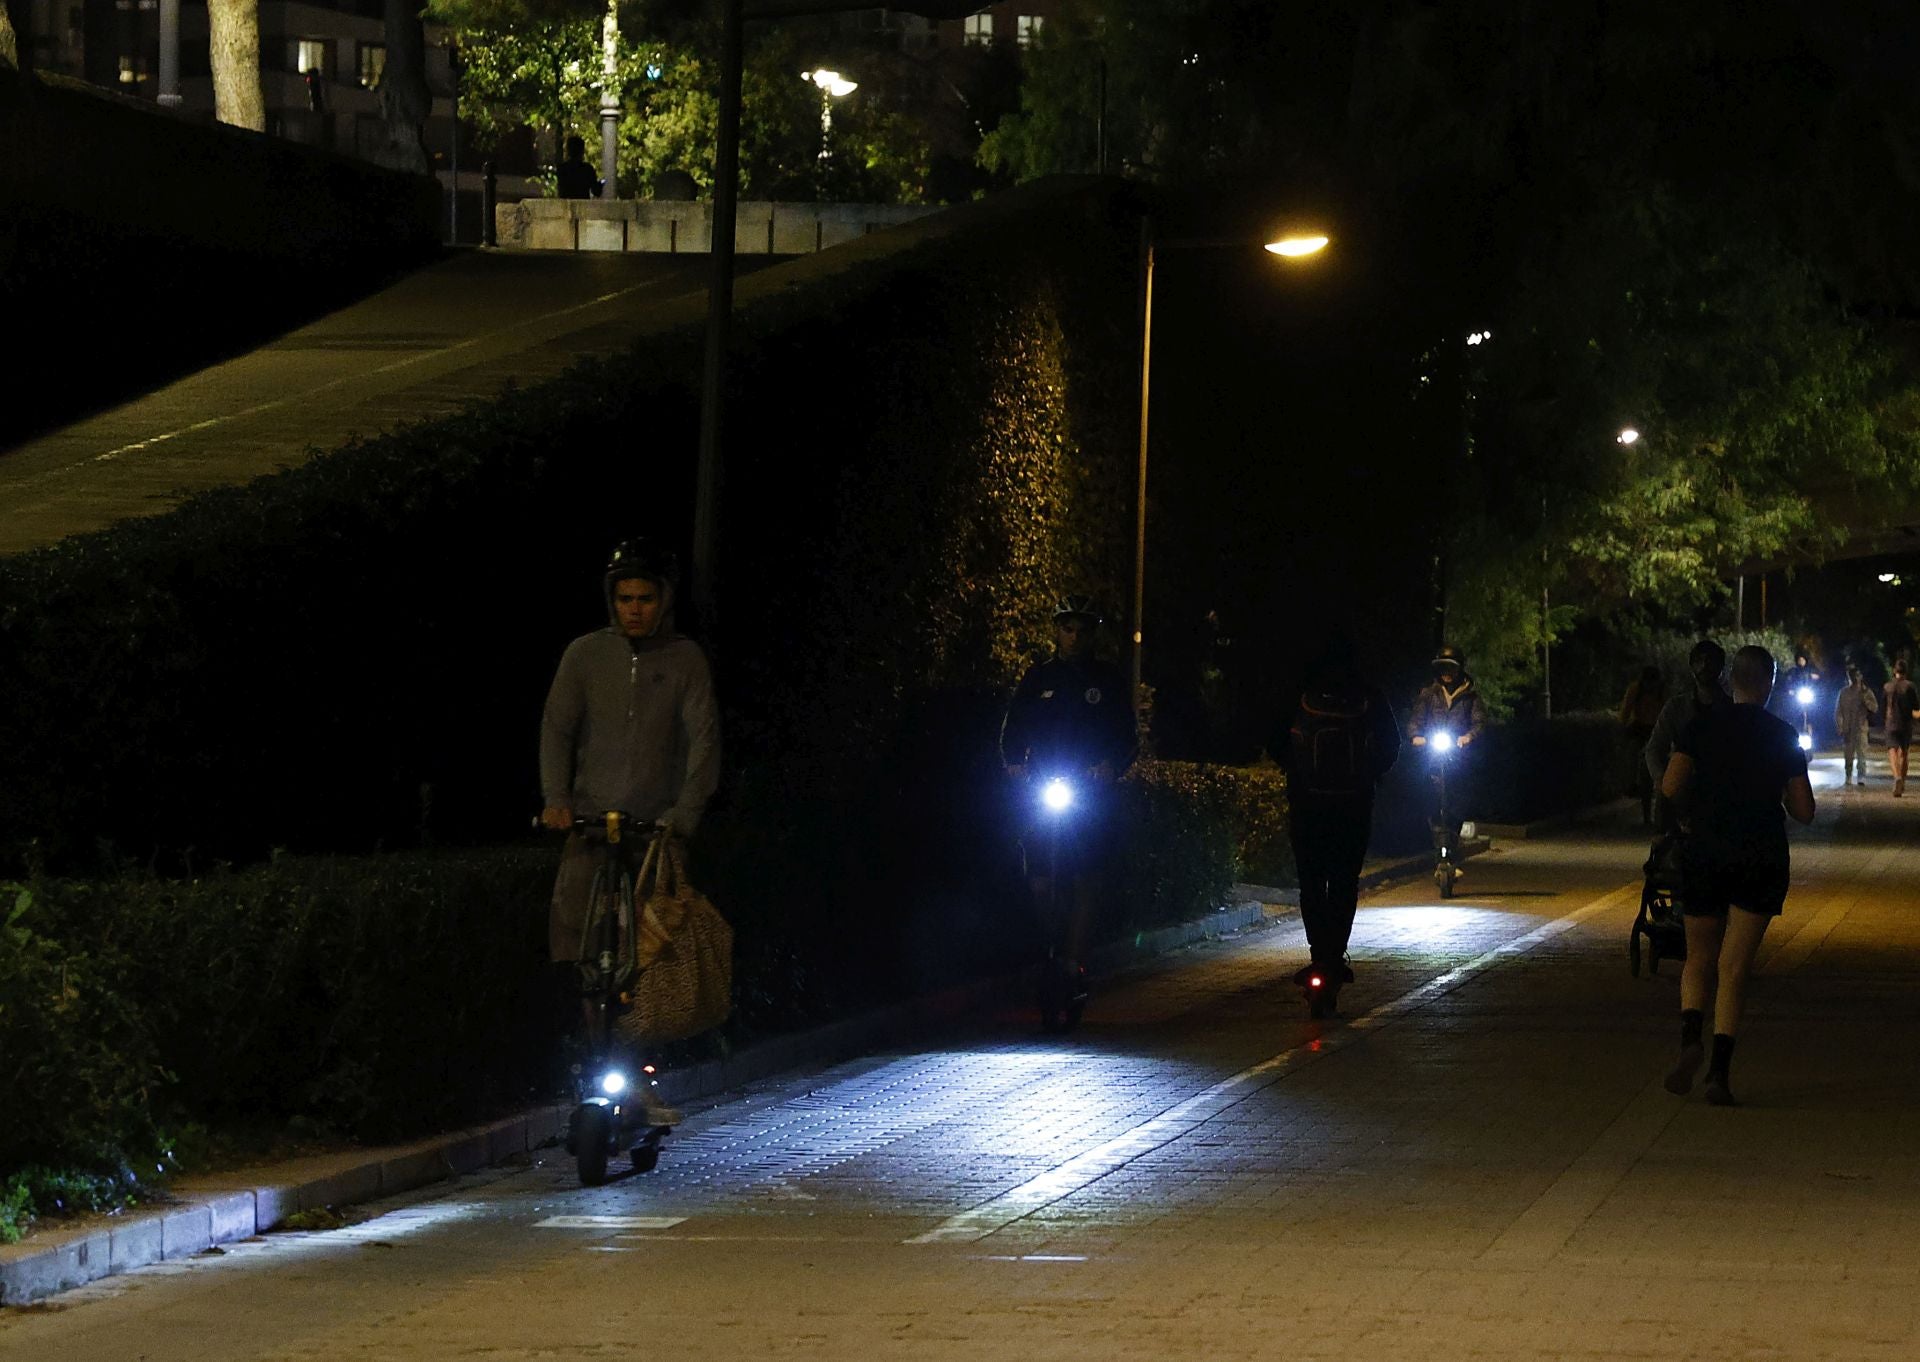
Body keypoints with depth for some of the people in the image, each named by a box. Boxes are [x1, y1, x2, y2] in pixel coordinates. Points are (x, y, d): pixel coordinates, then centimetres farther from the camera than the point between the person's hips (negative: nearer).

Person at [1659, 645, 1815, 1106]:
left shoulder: (1704, 724, -1)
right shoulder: (1783, 736, 0)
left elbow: (1670, 786, -8)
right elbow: (1804, 811, 1)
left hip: (1705, 851, 0)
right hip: (1763, 856, 0)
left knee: (1699, 958, 14)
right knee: (1735, 966, 1)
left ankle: (1690, 1038, -14)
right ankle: (1719, 1072, -10)